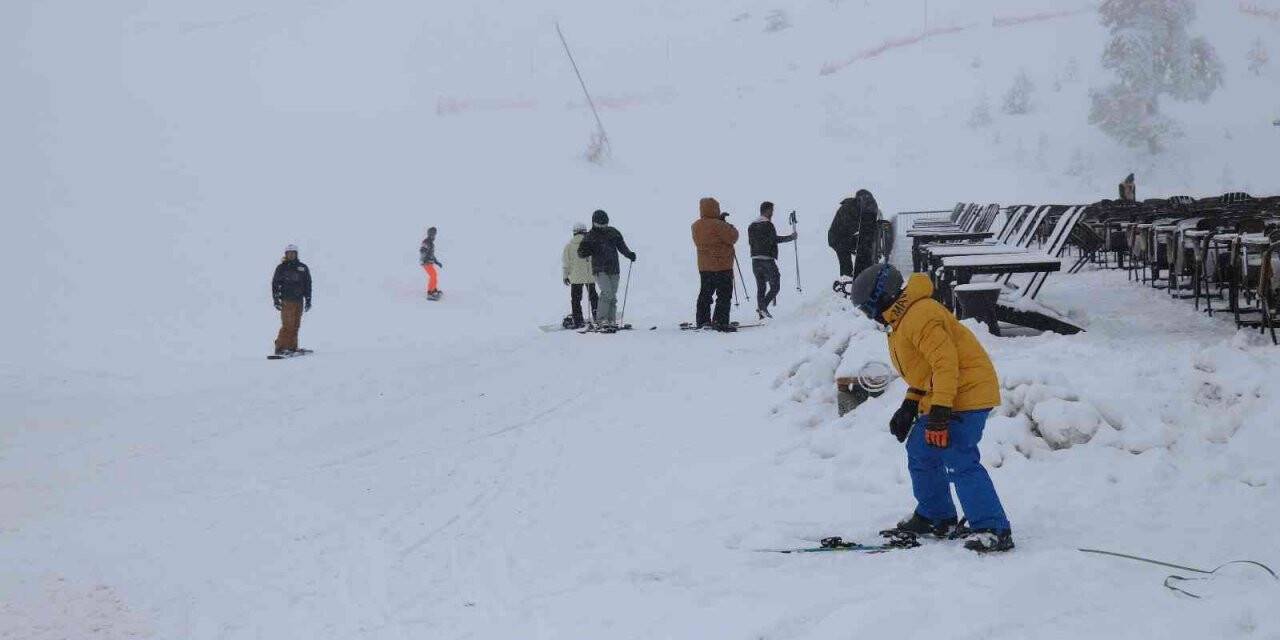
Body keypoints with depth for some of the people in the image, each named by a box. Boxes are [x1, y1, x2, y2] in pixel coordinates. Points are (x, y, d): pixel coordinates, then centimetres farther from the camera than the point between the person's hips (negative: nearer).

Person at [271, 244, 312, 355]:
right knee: (287, 325, -12)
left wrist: (308, 300, 10)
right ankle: (280, 348, -11)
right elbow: (275, 284, 4)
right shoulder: (281, 268, 4)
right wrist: (276, 300, -3)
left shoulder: (303, 268, 11)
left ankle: (292, 346, 10)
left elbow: (308, 285, 15)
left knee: (295, 325, 4)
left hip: (299, 300, 4)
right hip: (286, 301, -4)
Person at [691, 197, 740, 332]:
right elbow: (732, 238, -16)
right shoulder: (718, 225, -20)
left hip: (704, 266, 8)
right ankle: (720, 322, -8)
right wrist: (731, 228, 4)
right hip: (722, 265, -7)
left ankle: (702, 321, 20)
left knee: (705, 294, 16)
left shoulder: (696, 226, 4)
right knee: (724, 295, -2)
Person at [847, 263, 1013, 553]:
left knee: (960, 462, -18)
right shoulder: (904, 320, 16)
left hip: (964, 395, -11)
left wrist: (939, 411, -30)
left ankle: (994, 530, -20)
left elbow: (945, 362, -26)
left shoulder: (920, 316, -19)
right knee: (921, 452, 19)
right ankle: (936, 517, 31)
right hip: (937, 398, 11)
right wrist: (909, 407, 22)